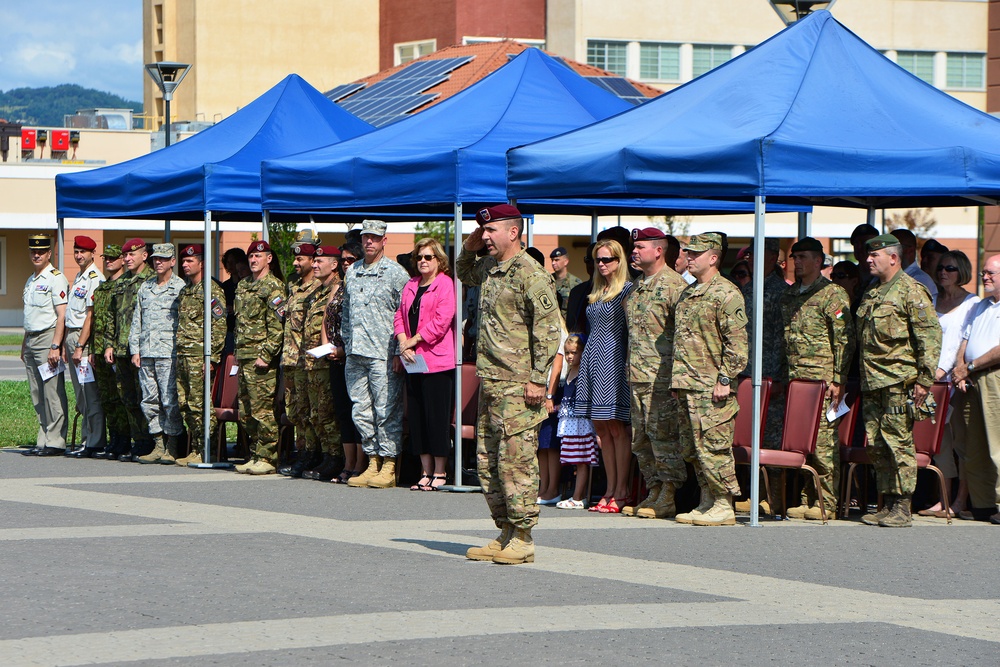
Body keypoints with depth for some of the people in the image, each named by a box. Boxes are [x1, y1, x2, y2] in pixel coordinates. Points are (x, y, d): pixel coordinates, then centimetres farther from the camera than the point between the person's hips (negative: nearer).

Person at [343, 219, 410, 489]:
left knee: (387, 411, -5)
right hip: (355, 355, 6)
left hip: (383, 355, -6)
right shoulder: (352, 272, 16)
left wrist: (400, 351, -9)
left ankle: (388, 468, -1)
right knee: (361, 411, 6)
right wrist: (347, 342, 15)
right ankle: (373, 463, 13)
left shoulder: (395, 273, -2)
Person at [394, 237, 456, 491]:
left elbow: (442, 320, -14)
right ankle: (426, 471, 13)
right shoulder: (411, 286, 16)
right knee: (417, 416, 7)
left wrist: (414, 341, -12)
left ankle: (440, 472, 3)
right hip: (413, 363, 7)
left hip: (438, 361, -7)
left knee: (437, 416, -4)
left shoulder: (446, 285, -5)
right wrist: (403, 342, -4)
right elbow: (400, 316, 14)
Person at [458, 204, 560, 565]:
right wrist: (469, 247, 17)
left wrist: (537, 379, -18)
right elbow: (464, 274, 38)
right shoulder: (490, 267, 14)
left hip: (517, 383, -9)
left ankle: (522, 540, -3)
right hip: (489, 382, 9)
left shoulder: (531, 274, -12)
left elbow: (548, 329, -15)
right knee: (487, 460, 11)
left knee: (515, 460, -8)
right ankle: (505, 532, 18)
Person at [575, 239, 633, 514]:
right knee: (601, 428, 6)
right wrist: (589, 357, 17)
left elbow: (631, 329, -9)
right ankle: (610, 489, 10)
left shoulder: (626, 290, -4)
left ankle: (621, 492, -5)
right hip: (593, 358, 8)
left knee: (616, 427, -7)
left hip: (614, 358, -8)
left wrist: (628, 363, -15)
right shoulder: (596, 293, 18)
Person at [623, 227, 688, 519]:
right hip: (637, 375, 9)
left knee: (663, 434, -7)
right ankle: (654, 493, 16)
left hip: (662, 375, -9)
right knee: (640, 438, 9)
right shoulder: (637, 287, 18)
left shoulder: (674, 285, -9)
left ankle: (667, 498, -4)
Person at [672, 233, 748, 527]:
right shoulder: (688, 293, 18)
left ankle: (723, 507, -2)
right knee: (692, 449, 11)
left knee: (713, 447, -7)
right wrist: (678, 379, 20)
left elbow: (737, 342, -14)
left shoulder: (726, 293, -9)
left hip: (710, 388, -9)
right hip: (686, 386, 9)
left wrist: (725, 380, -18)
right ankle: (706, 503, 18)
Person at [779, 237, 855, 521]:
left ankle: (827, 505, -5)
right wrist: (783, 376, 19)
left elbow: (845, 340, -9)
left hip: (821, 380, -7)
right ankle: (807, 500, 12)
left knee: (823, 441, -8)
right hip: (795, 379, 7)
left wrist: (837, 381, -14)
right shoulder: (789, 295, 17)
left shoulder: (833, 295, -5)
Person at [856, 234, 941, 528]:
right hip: (871, 383, 8)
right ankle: (887, 505, 13)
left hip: (899, 382, -8)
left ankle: (902, 509, -4)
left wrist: (924, 379, -16)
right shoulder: (871, 294, 18)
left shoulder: (911, 291, -7)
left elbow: (931, 335, -11)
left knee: (899, 443, -7)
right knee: (876, 446, 7)